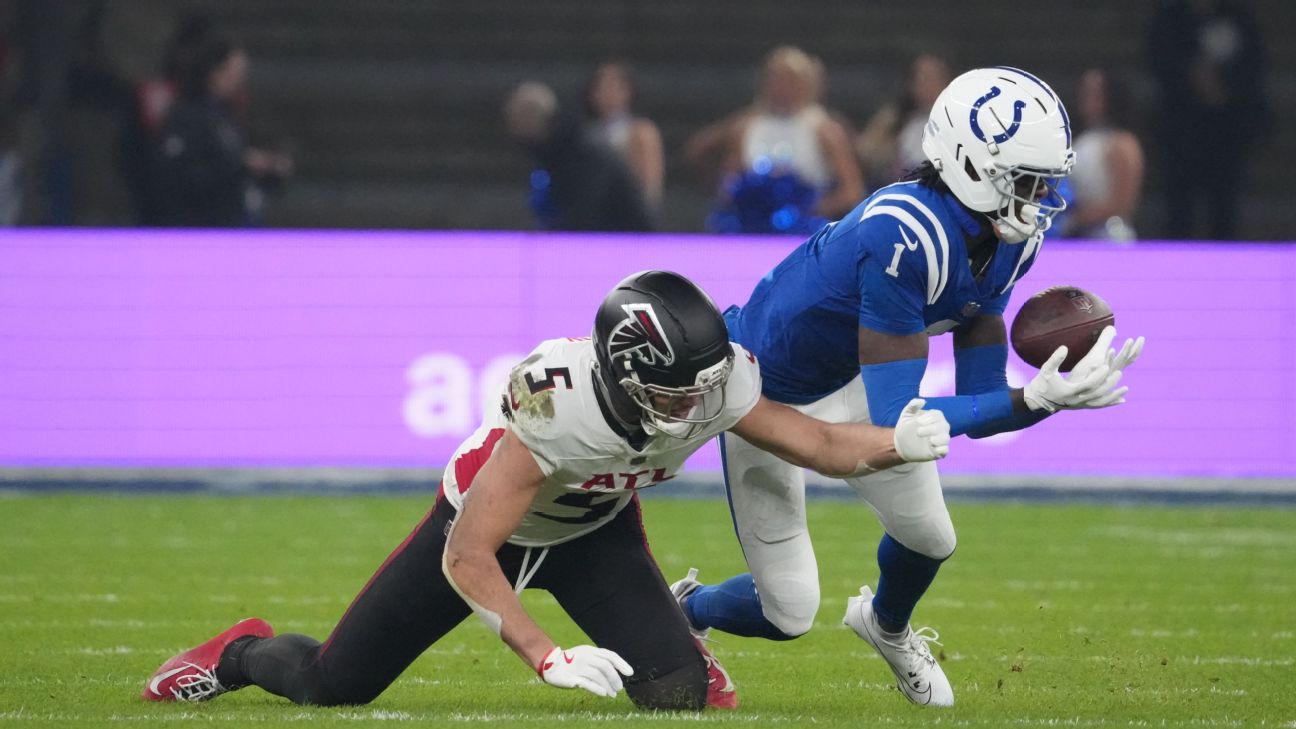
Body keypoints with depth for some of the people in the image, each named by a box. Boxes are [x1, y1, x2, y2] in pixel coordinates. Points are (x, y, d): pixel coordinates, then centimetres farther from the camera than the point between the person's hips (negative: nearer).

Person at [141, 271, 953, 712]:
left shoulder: (716, 385, -30)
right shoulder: (556, 405, -43)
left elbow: (818, 444, -18)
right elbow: (466, 558, -39)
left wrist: (899, 444, -39)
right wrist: (547, 657, -46)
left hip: (593, 532, 3)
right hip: (483, 521, -3)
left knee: (673, 694, -20)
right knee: (331, 688, 2)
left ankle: (682, 648, 19)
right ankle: (245, 653, 37)